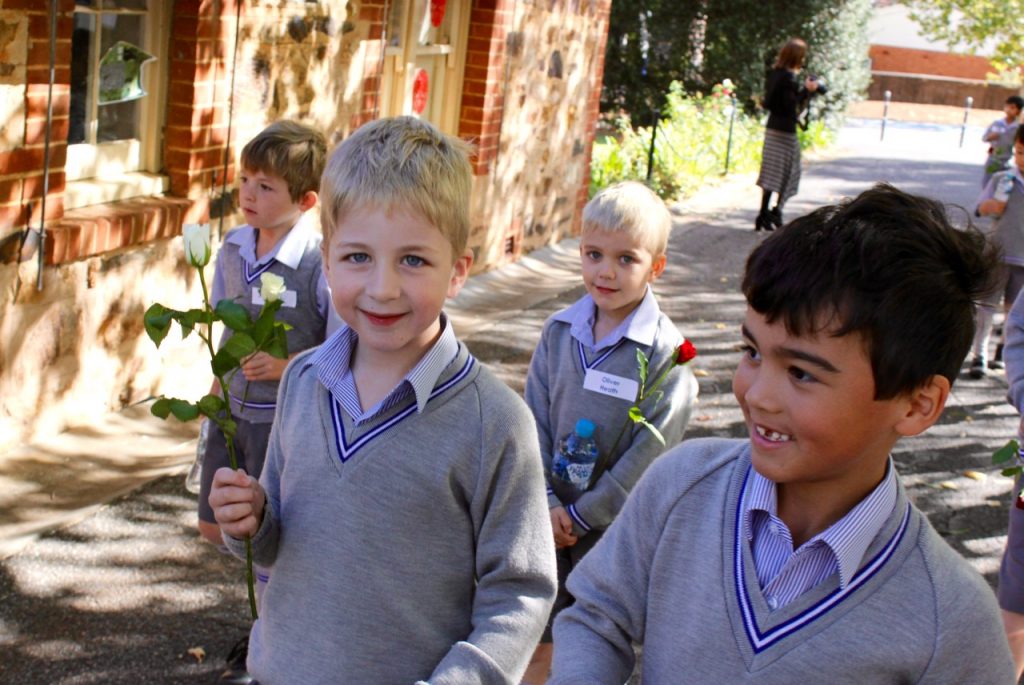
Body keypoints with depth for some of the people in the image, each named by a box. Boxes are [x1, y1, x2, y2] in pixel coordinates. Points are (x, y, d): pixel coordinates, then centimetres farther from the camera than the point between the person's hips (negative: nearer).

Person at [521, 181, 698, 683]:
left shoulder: (664, 349, -17)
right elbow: (535, 420, -1)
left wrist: (583, 514, -14)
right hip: (551, 517, 4)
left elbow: (652, 448, -17)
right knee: (537, 640, 17)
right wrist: (547, 500, -11)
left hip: (616, 524, -3)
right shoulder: (559, 331, -3)